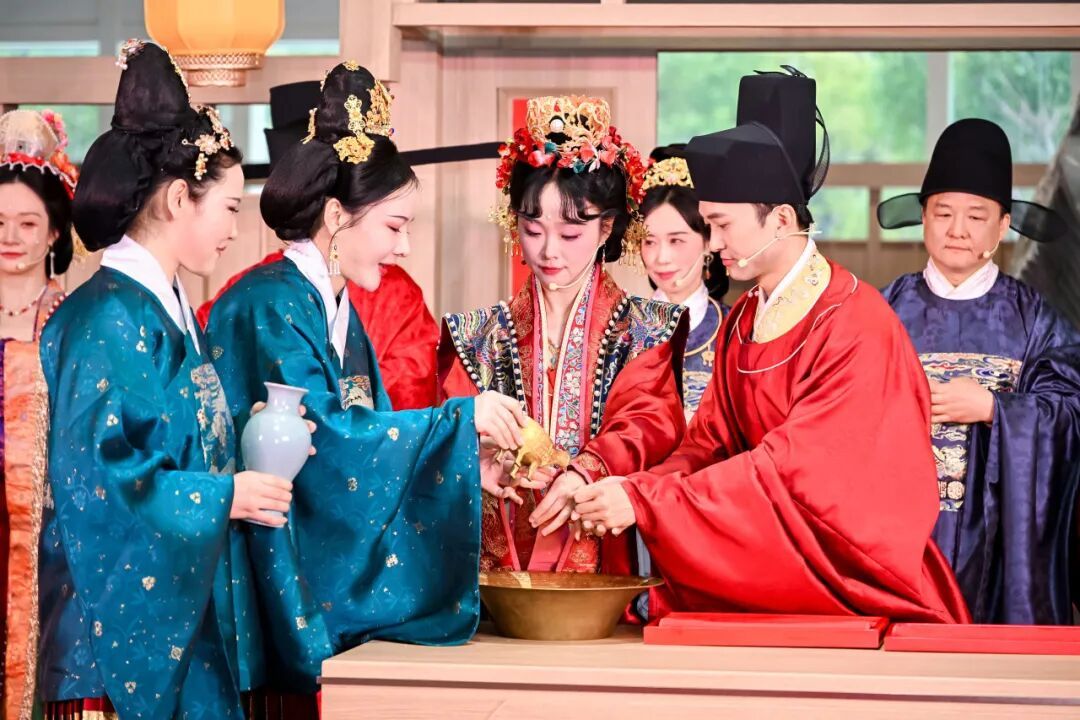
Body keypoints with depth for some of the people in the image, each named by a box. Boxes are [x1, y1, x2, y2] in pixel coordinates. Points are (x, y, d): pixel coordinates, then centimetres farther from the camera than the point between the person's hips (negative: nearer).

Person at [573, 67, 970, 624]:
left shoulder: (858, 330, -17)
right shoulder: (742, 322, 8)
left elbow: (792, 465, -22)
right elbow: (711, 443, 7)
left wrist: (645, 500, -24)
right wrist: (629, 492, -13)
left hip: (859, 583, -6)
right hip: (775, 565, 6)